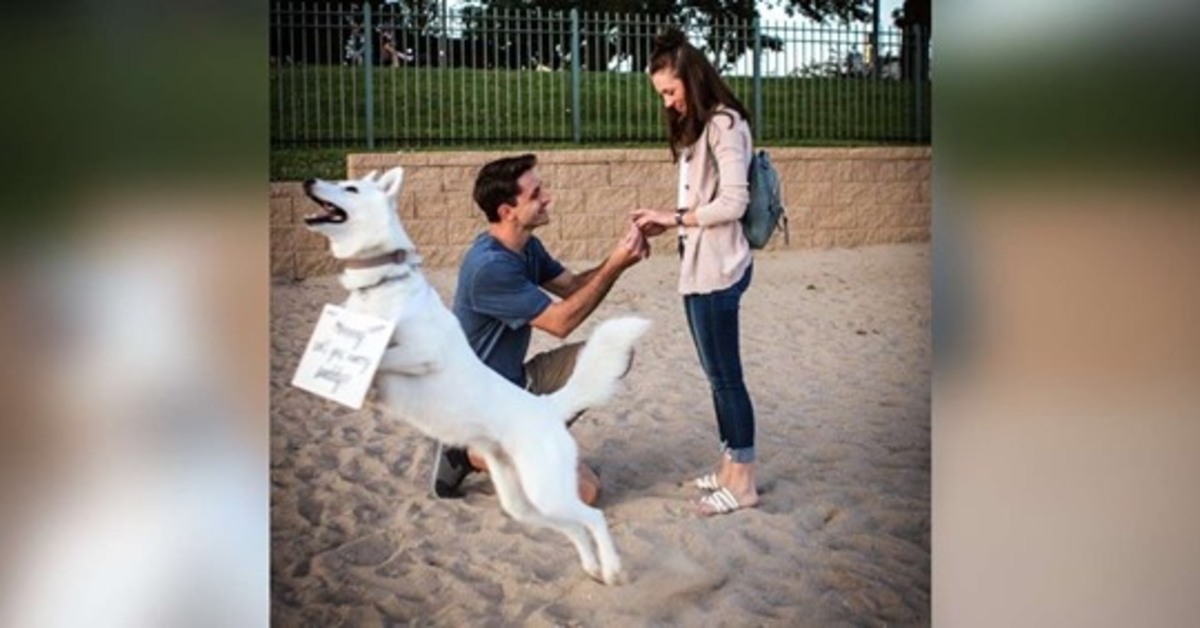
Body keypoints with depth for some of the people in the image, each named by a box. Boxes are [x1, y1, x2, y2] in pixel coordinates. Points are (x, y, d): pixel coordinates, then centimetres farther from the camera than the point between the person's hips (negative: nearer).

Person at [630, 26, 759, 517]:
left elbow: (734, 202, -17)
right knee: (717, 372, 14)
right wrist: (668, 224, 1)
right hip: (699, 265, 9)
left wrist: (676, 217, -12)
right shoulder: (694, 128, 17)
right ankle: (731, 465, 23)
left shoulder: (725, 124, -11)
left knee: (725, 374, -3)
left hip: (717, 267, -9)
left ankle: (743, 480, 6)